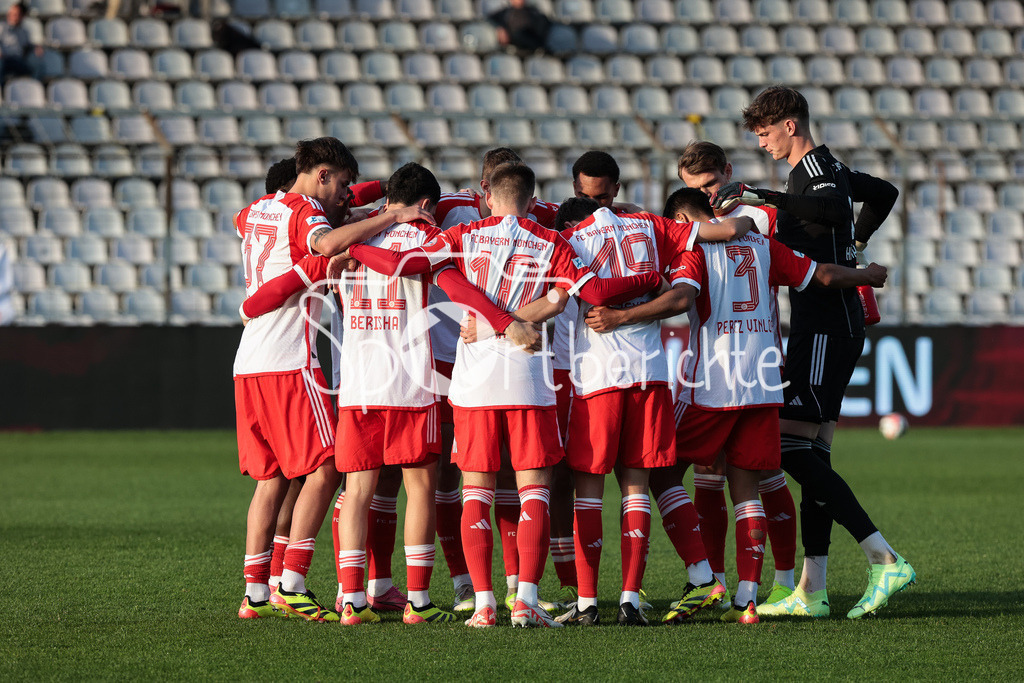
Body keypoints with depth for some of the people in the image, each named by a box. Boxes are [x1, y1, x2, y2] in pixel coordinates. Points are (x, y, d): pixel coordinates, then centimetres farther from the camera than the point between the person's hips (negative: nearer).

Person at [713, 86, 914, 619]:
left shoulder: (814, 167, -11)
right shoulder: (825, 167, 19)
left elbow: (833, 210, -34)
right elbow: (884, 193, 37)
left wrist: (760, 198, -32)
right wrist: (852, 245, 43)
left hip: (827, 329, -10)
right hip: (826, 328, 10)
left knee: (792, 445, -15)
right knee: (812, 453, 7)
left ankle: (885, 560, -20)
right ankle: (812, 590, 5)